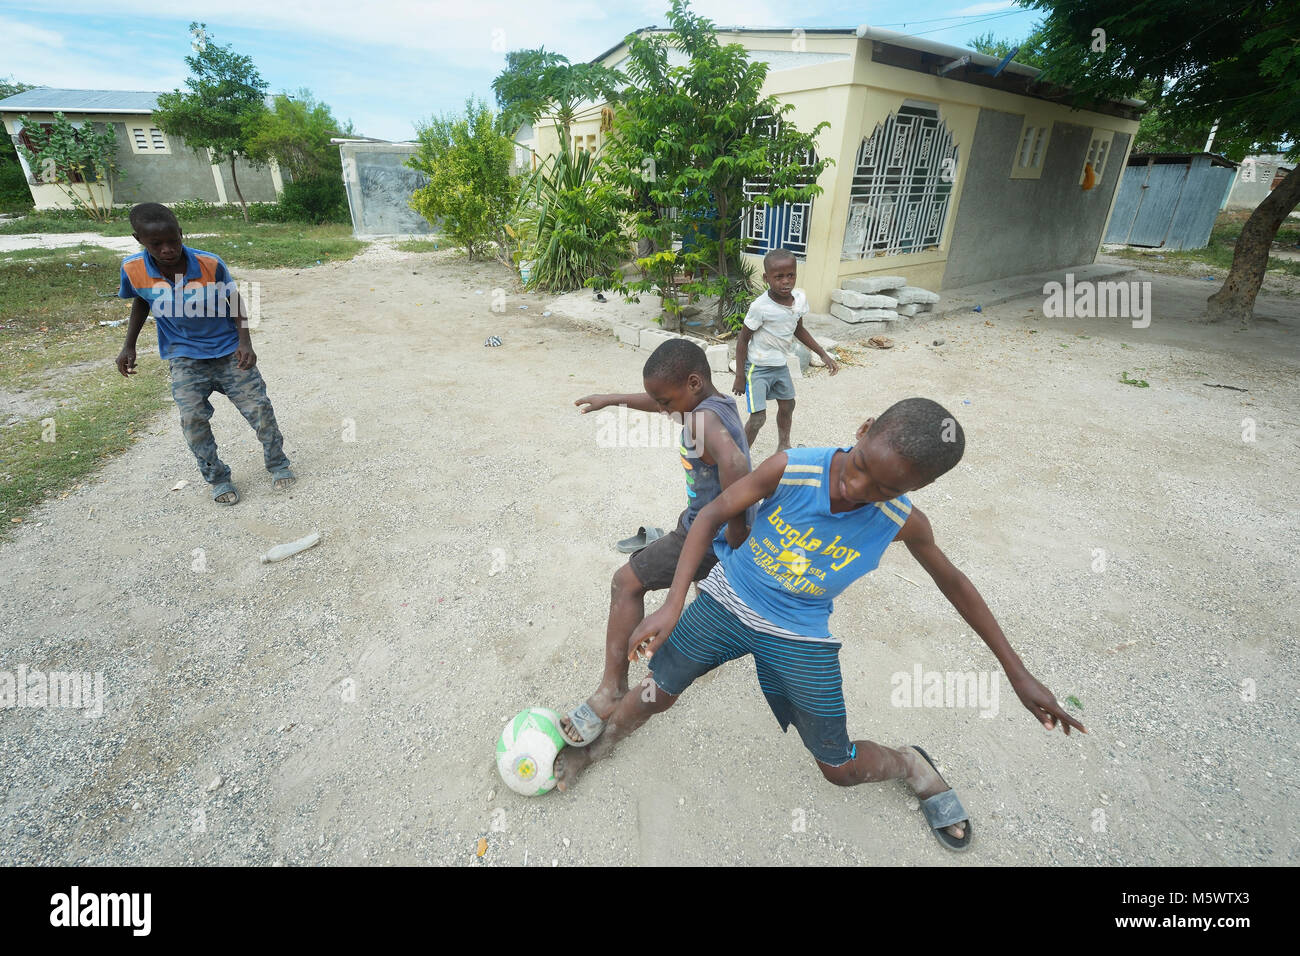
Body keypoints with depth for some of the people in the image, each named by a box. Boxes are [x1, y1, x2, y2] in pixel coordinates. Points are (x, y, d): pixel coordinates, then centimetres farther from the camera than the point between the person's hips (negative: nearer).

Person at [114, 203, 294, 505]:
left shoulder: (210, 264, -19)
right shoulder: (133, 269, -12)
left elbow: (235, 300, -4)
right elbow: (140, 301, 9)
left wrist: (245, 341, -14)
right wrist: (129, 345, 10)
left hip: (229, 350, -1)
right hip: (185, 357, 2)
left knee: (258, 407, -1)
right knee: (193, 418, -6)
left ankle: (278, 464, 18)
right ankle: (217, 478, 10)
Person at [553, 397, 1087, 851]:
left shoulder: (903, 523, -17)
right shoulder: (789, 469, -25)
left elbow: (953, 583, 1)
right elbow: (712, 515, -16)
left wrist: (1017, 672, 7)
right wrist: (672, 606, -24)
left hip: (801, 636, 1)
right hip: (729, 601, 0)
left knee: (842, 769, 7)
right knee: (657, 695, 4)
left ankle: (912, 765, 41)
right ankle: (592, 749, 36)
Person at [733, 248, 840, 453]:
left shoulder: (800, 298, -8)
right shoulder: (760, 307, -26)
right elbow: (743, 340, -16)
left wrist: (823, 355, 10)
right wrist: (740, 377, -15)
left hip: (780, 365, 7)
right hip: (758, 368, -7)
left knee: (787, 405, 23)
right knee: (758, 417, -11)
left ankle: (783, 447, 46)